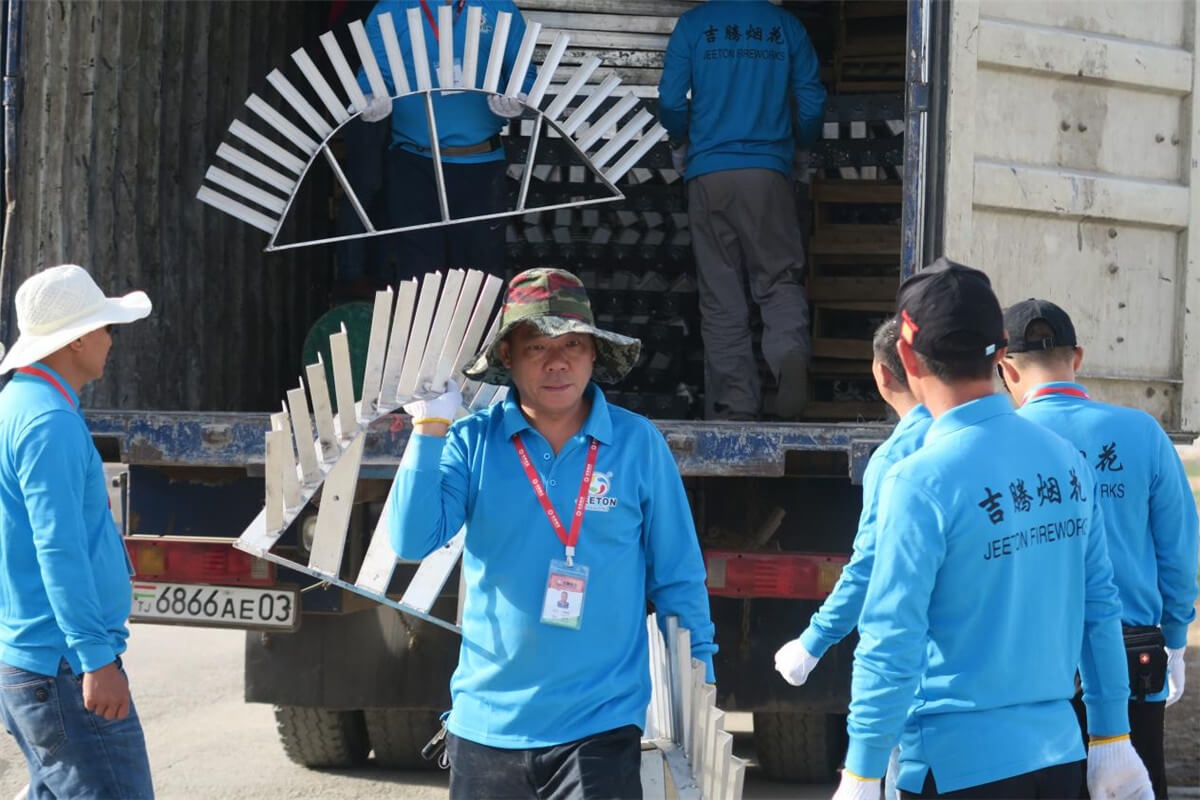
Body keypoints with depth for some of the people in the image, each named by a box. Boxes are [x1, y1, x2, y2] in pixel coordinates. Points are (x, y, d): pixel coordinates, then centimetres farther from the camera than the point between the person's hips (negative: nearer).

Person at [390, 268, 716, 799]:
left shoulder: (639, 445, -1)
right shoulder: (472, 442, 0)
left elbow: (677, 579, 4)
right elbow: (412, 542, -11)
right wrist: (430, 429, -16)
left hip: (601, 725, -2)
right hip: (486, 724, 2)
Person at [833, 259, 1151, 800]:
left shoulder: (921, 484, -15)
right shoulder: (1067, 462, 2)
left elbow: (891, 643, -15)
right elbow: (1100, 608, 7)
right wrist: (1112, 739, 15)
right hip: (1060, 755, 5)